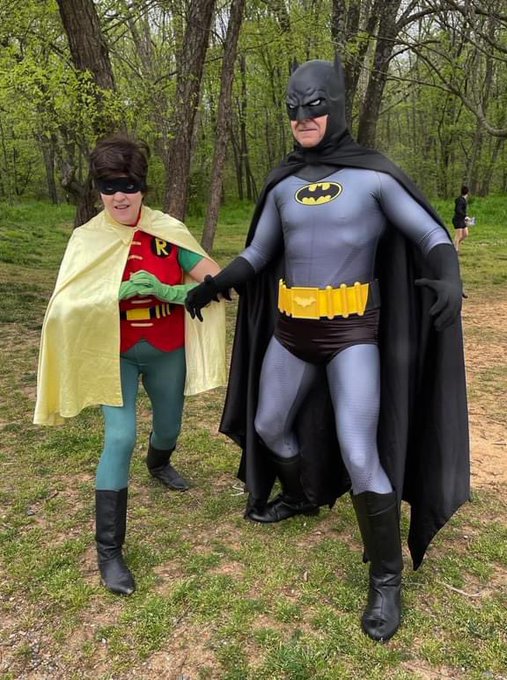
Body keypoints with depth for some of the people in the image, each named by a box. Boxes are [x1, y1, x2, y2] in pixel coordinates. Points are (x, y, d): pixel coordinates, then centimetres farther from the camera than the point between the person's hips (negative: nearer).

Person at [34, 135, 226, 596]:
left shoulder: (167, 231, -7)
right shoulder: (88, 239, -9)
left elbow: (215, 277, -10)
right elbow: (65, 303, -18)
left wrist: (171, 291, -26)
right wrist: (120, 291, -31)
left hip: (166, 351, 3)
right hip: (116, 355, -2)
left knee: (169, 426, 21)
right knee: (120, 438, -15)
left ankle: (158, 464, 60)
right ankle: (109, 550, -1)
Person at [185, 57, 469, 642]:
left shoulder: (373, 174, -5)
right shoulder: (283, 184, 8)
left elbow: (432, 236, -8)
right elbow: (257, 257, 13)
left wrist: (448, 276, -31)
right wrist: (213, 284, -4)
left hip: (352, 333, -5)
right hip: (292, 330, 6)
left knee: (359, 457, -12)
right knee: (269, 425, 18)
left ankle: (386, 579, 9)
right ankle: (301, 496, 49)